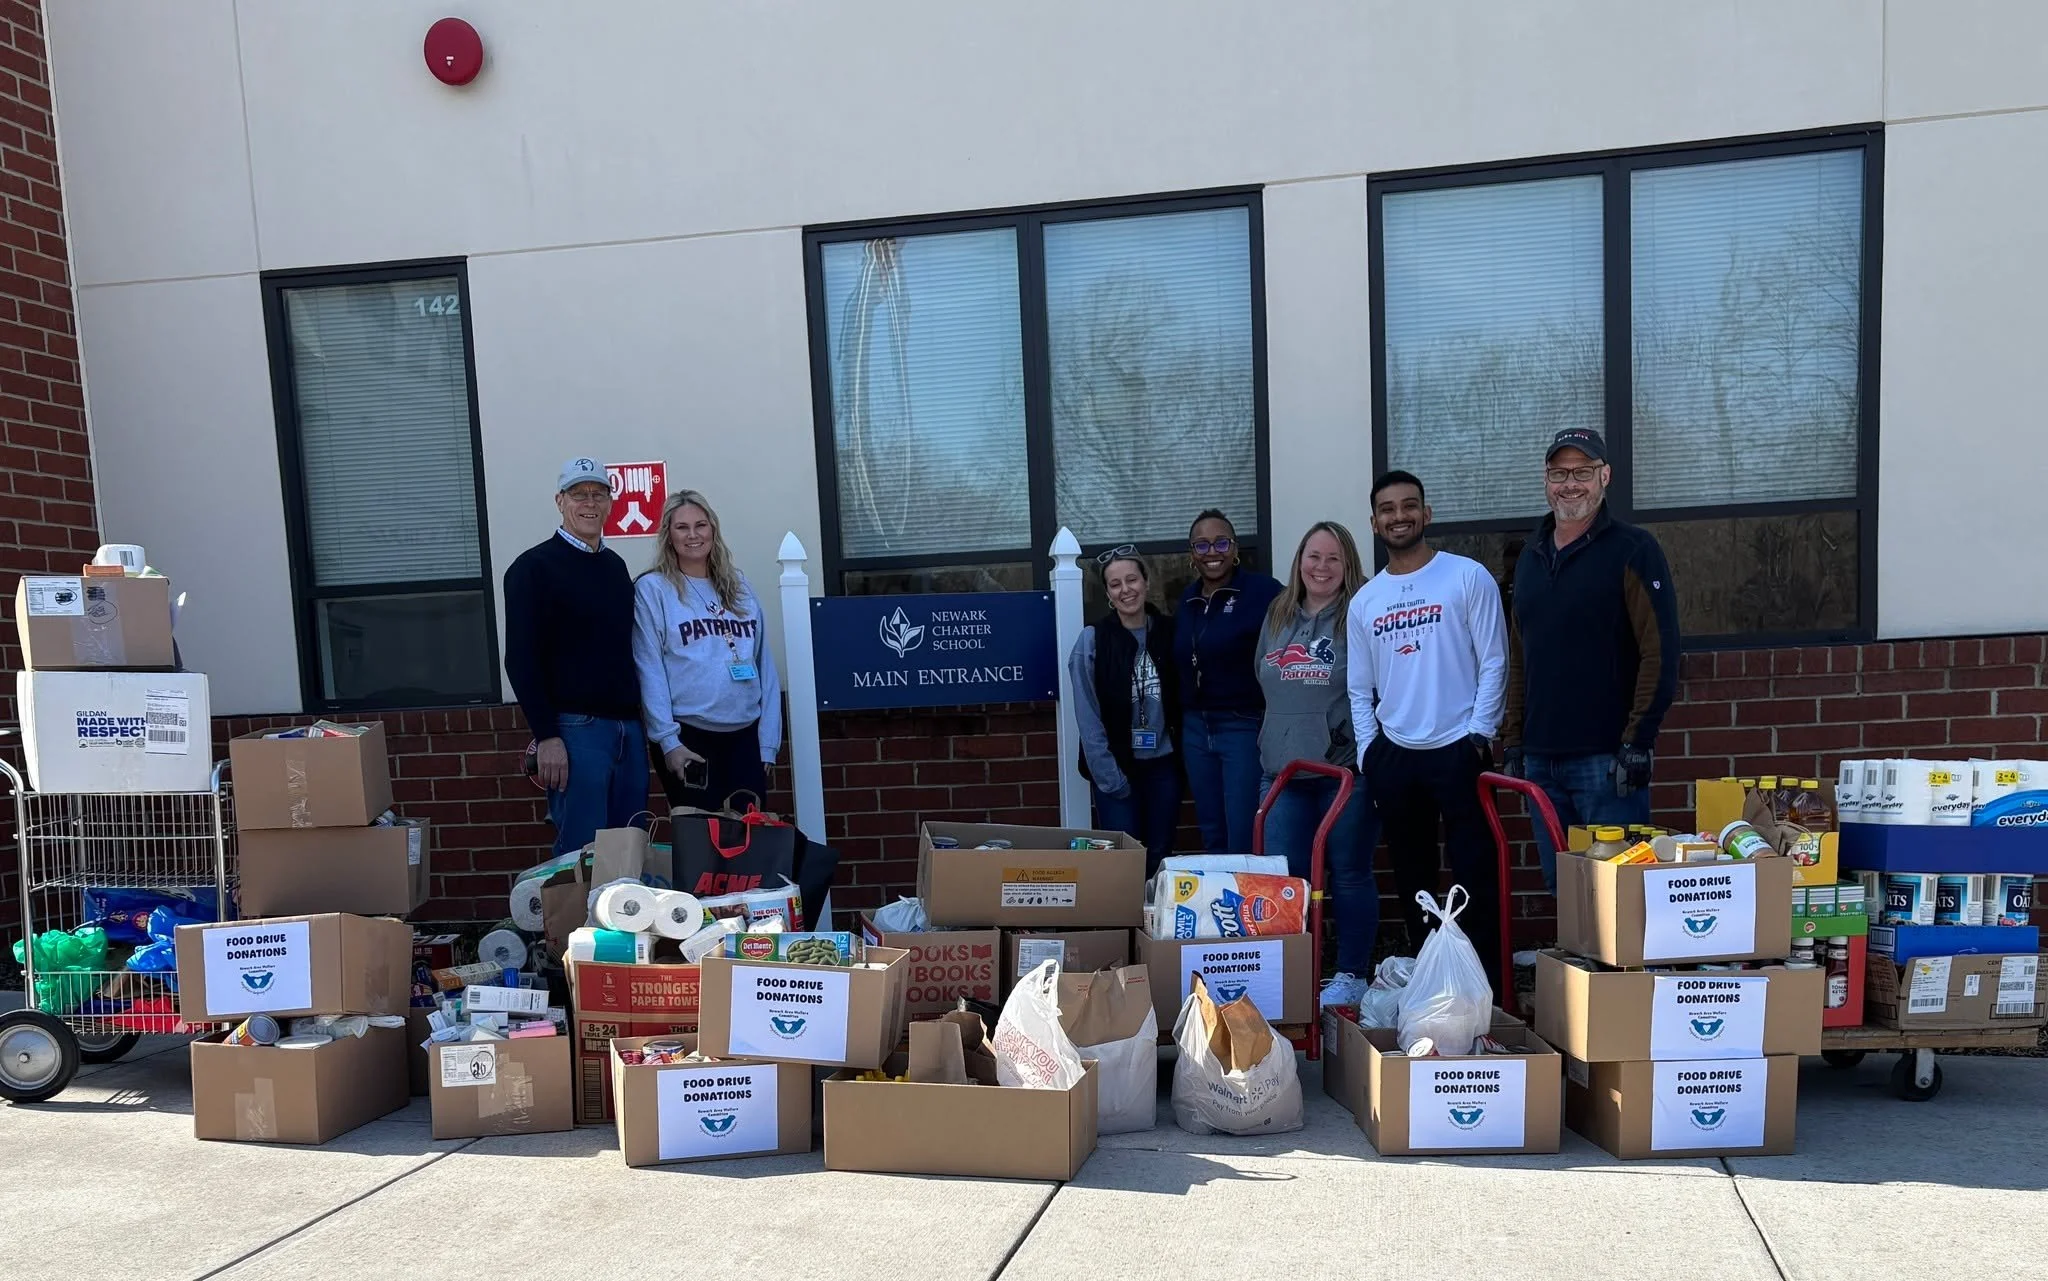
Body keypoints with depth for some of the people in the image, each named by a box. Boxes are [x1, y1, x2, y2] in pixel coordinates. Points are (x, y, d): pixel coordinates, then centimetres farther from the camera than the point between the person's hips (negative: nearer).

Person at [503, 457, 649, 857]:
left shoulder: (616, 566, 16)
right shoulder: (534, 567, -4)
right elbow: (521, 660, -10)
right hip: (575, 729, -6)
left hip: (629, 726, 6)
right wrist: (546, 735, -16)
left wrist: (639, 720, 13)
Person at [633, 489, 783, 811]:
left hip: (745, 734, 4)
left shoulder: (739, 587, 11)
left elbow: (765, 665, 9)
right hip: (688, 736, -4)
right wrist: (668, 741, -13)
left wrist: (768, 740, 4)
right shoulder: (652, 589, -2)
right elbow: (649, 672, -7)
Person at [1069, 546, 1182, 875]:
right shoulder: (1093, 638, -8)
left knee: (1160, 858, 11)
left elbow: (1181, 699, 7)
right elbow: (1088, 716, -10)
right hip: (1117, 766, -3)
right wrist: (1108, 775, -14)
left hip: (1163, 764, 3)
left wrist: (1182, 754, -1)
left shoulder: (1168, 631, 2)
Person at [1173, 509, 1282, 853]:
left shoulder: (1263, 592, -10)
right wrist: (1183, 720, 13)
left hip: (1244, 726, -6)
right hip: (1194, 728, 7)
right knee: (1212, 837, 13)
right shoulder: (1187, 600, 11)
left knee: (1244, 841, -4)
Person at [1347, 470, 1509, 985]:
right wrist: (1368, 754, 4)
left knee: (1474, 874, -2)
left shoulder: (1468, 577, -2)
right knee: (1411, 877, 13)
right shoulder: (1364, 601, 10)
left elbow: (1493, 663, -5)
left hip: (1457, 749, -4)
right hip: (1393, 755, 4)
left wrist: (1478, 737, -10)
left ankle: (1483, 980, 8)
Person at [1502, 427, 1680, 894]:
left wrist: (1637, 741, -16)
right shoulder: (1530, 557, 15)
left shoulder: (1633, 550, -5)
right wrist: (1512, 740, 14)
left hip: (1607, 760, -6)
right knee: (1560, 888, 13)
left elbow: (1660, 654, -11)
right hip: (1541, 759, 6)